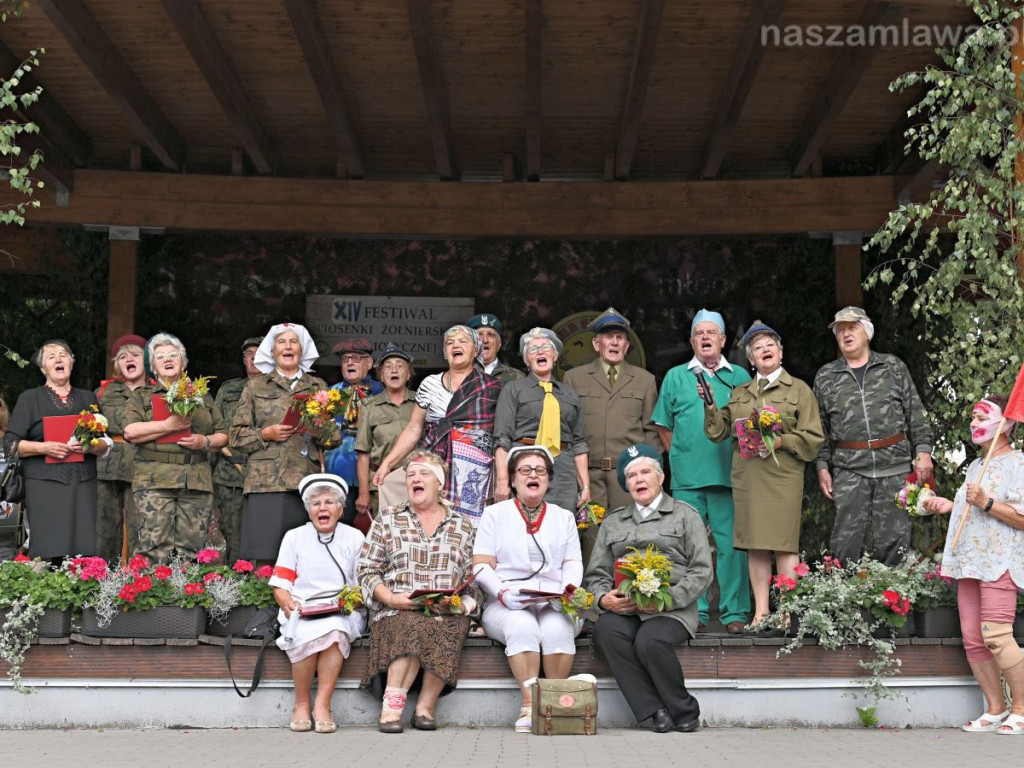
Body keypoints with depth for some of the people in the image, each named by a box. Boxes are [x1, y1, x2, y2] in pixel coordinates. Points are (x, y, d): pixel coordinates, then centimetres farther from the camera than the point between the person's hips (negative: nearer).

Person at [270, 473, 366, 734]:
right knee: (309, 635, -35)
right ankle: (301, 703, -15)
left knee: (335, 629, -36)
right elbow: (280, 585, 9)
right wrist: (287, 604, -12)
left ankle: (322, 705, -28)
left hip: (344, 612, 0)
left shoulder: (355, 538, 15)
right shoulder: (294, 537, 15)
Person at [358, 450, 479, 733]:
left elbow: (472, 579, 14)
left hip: (447, 614, 1)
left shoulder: (462, 526, 17)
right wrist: (390, 598, -9)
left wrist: (463, 603, -7)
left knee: (444, 628, -35)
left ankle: (425, 707, -25)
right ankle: (391, 707, -32)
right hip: (397, 611, -1)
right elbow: (367, 571, 8)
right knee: (413, 627, -36)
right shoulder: (386, 519, 14)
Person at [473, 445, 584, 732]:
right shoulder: (495, 514, 14)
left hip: (555, 604, 1)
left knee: (556, 629, -33)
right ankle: (529, 705, -33)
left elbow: (573, 563, 11)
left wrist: (569, 590, -11)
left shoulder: (564, 517, 21)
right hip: (506, 605, -1)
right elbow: (481, 566, 4)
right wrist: (503, 593, -14)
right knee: (522, 627, -36)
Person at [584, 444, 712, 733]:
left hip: (671, 609, -3)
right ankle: (654, 711, -26)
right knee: (605, 631, -31)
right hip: (623, 609, 3)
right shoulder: (612, 522, 24)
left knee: (650, 641, -35)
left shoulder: (684, 515, 14)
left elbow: (701, 571, 4)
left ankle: (684, 712, -13)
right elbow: (596, 575, 18)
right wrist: (604, 598, -6)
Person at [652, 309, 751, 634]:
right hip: (688, 476, 1)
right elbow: (664, 426, 14)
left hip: (730, 475, 0)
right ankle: (694, 612, 8)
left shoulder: (740, 377, 11)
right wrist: (680, 458, 6)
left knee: (732, 544, -1)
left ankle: (735, 613, 6)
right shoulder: (676, 376, 12)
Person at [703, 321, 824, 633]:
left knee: (783, 544, -6)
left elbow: (812, 439, 1)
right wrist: (710, 406, 0)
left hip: (783, 476, -4)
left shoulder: (799, 390, 7)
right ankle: (761, 613, 8)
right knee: (755, 546, 3)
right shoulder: (739, 393, 19)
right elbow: (719, 431, 14)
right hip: (746, 475, 4)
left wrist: (782, 441, -12)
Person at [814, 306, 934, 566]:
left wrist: (923, 451, 0)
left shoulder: (893, 367, 11)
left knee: (894, 538, 2)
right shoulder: (826, 377, 12)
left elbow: (916, 413, 9)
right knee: (847, 538, -3)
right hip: (849, 470, 0)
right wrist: (822, 466, 4)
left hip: (894, 467, 0)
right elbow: (820, 427, 12)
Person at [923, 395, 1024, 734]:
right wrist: (949, 505, 16)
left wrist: (985, 502, -20)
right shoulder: (976, 465, 23)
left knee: (995, 634, -17)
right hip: (969, 562, 8)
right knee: (972, 639, 3)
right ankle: (996, 709, 13)